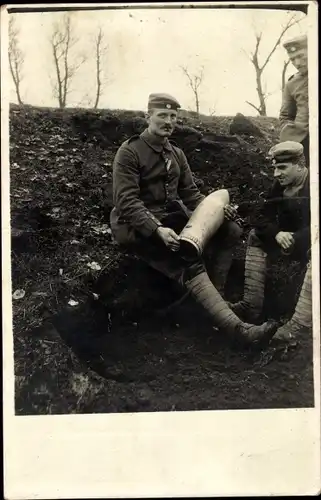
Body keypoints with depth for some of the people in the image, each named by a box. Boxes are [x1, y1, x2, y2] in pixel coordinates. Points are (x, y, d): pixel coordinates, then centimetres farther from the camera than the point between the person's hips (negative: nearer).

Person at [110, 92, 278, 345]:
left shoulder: (177, 154, 16)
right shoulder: (129, 152, -7)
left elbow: (191, 194, 14)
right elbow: (126, 202, -17)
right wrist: (157, 230, -31)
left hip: (173, 218, 7)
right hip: (138, 227, -7)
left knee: (231, 229, -9)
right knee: (189, 264, -30)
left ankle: (214, 293, -11)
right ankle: (237, 328, -38)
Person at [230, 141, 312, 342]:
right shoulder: (280, 185, 1)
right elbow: (265, 219, -4)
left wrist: (294, 240, -34)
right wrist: (277, 234, -24)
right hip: (289, 239, 7)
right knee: (255, 236, -1)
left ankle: (299, 323, -44)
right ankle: (251, 305, -10)